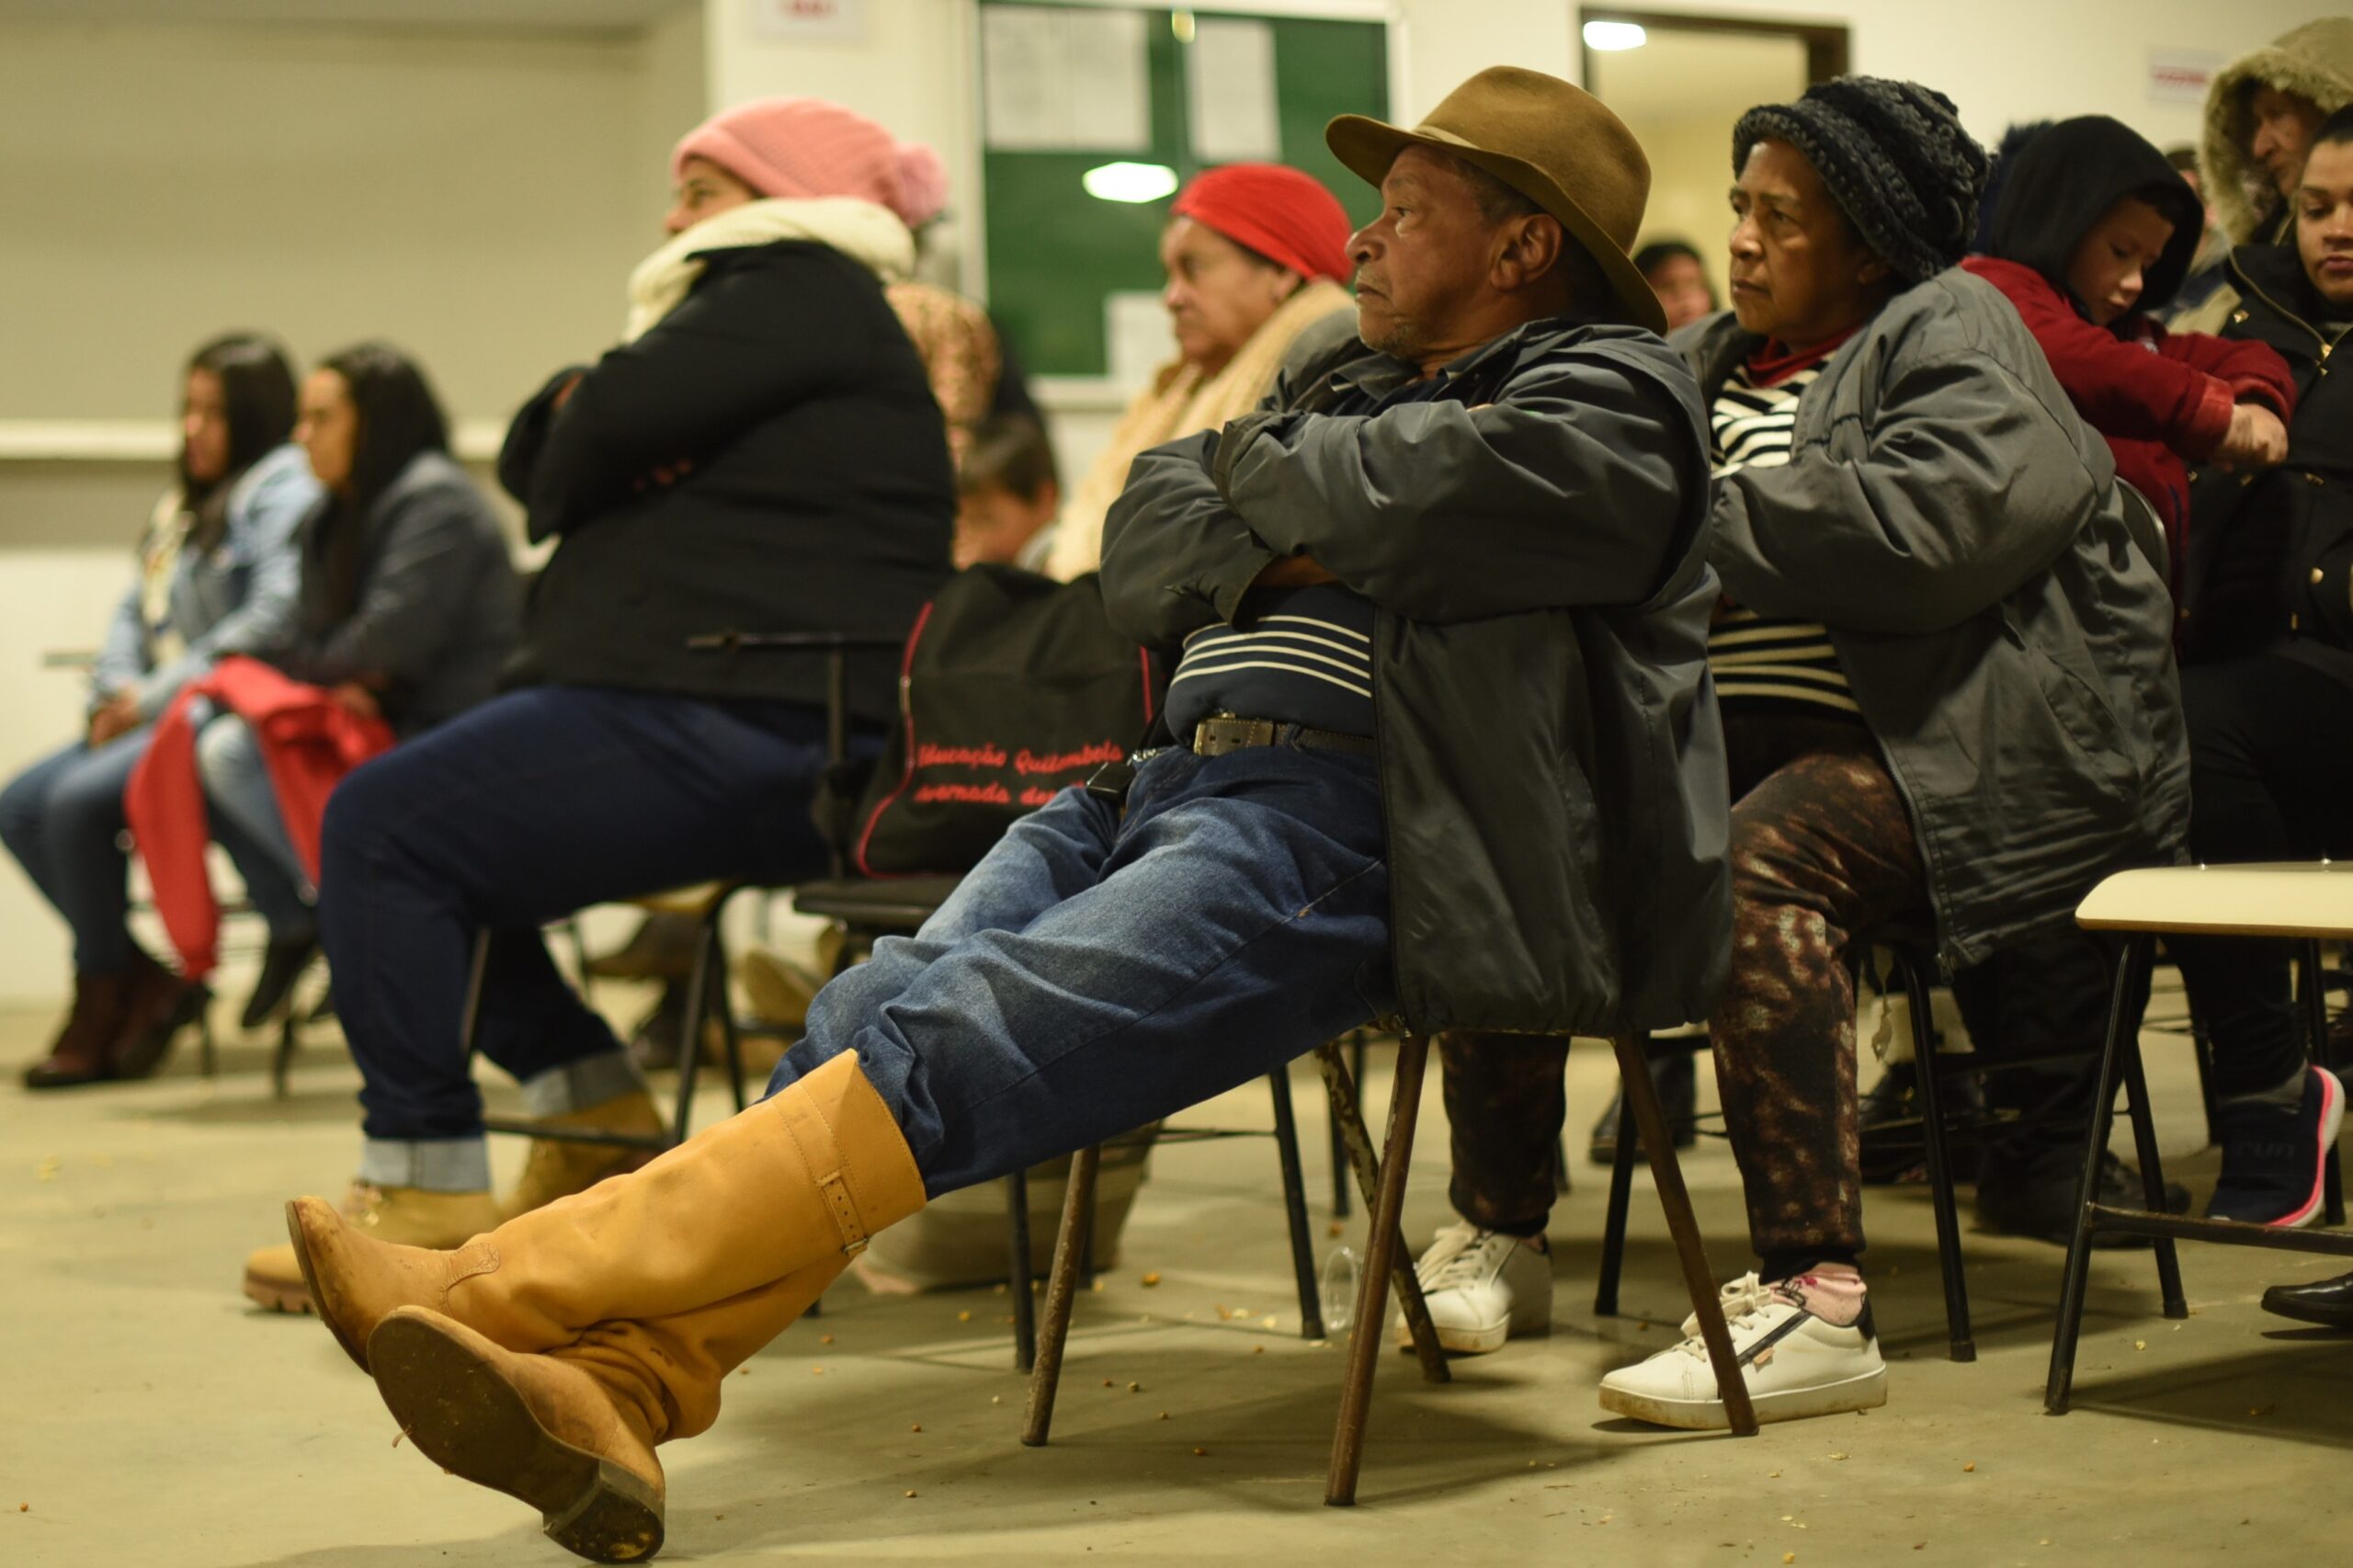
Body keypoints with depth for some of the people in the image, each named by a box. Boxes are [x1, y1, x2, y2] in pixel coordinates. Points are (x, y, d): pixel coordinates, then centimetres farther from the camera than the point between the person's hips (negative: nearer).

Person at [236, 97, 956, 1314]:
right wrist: (577, 414, -2)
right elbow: (535, 457, 21)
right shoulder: (782, 300, 29)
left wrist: (586, 421, 6)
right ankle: (593, 1113, 15)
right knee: (430, 818, 18)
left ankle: (425, 1196, -15)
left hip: (743, 730, -11)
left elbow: (615, 422, -17)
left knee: (382, 826, -16)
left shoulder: (800, 290, -4)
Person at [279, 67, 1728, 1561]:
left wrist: (1246, 464, 6)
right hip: (1177, 785, 8)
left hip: (1341, 834, -8)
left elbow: (1389, 505, -13)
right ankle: (616, 1390, -27)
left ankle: (497, 1289, -30)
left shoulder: (1608, 399, 4)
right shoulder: (1349, 384, 29)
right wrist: (1287, 546, -1)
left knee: (946, 1046, -24)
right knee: (874, 1017, -16)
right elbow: (1142, 551, 17)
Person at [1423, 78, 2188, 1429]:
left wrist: (1694, 523, -17)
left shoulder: (1953, 333, -1)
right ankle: (1500, 1238, -3)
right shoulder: (1704, 363, 21)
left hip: (1963, 748, -7)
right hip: (1732, 736, 7)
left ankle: (1819, 1305, -37)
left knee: (1760, 861, -36)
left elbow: (1931, 521, -21)